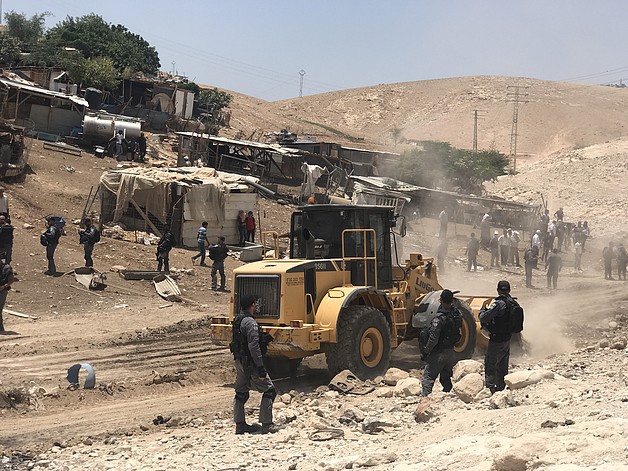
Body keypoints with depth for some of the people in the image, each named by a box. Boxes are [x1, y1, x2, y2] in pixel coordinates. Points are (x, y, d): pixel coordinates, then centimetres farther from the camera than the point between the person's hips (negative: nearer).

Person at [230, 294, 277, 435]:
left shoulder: (237, 320, 9)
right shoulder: (250, 322, -20)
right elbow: (253, 347, -24)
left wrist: (264, 339, 16)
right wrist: (260, 367, -22)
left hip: (239, 360, 9)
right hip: (250, 363, -9)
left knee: (241, 392, 15)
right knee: (269, 390, 0)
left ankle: (240, 424, 20)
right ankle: (266, 425, -1)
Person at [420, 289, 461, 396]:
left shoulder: (439, 318, -23)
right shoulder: (457, 315, -4)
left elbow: (433, 339, -21)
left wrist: (425, 352, -12)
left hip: (438, 353, -6)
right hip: (451, 351, 6)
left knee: (428, 376, -1)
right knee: (446, 377, 20)